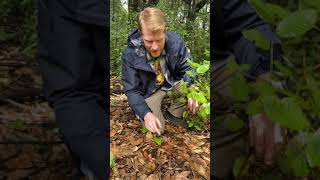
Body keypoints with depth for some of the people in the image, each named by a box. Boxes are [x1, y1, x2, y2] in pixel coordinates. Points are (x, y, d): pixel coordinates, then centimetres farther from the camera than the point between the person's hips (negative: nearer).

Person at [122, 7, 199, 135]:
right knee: (155, 130, -18)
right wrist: (145, 113, -38)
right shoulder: (129, 54, -26)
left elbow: (187, 68, -10)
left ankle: (172, 114, -2)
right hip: (149, 91, -2)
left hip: (173, 82, 3)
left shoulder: (175, 41, -21)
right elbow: (131, 90, -21)